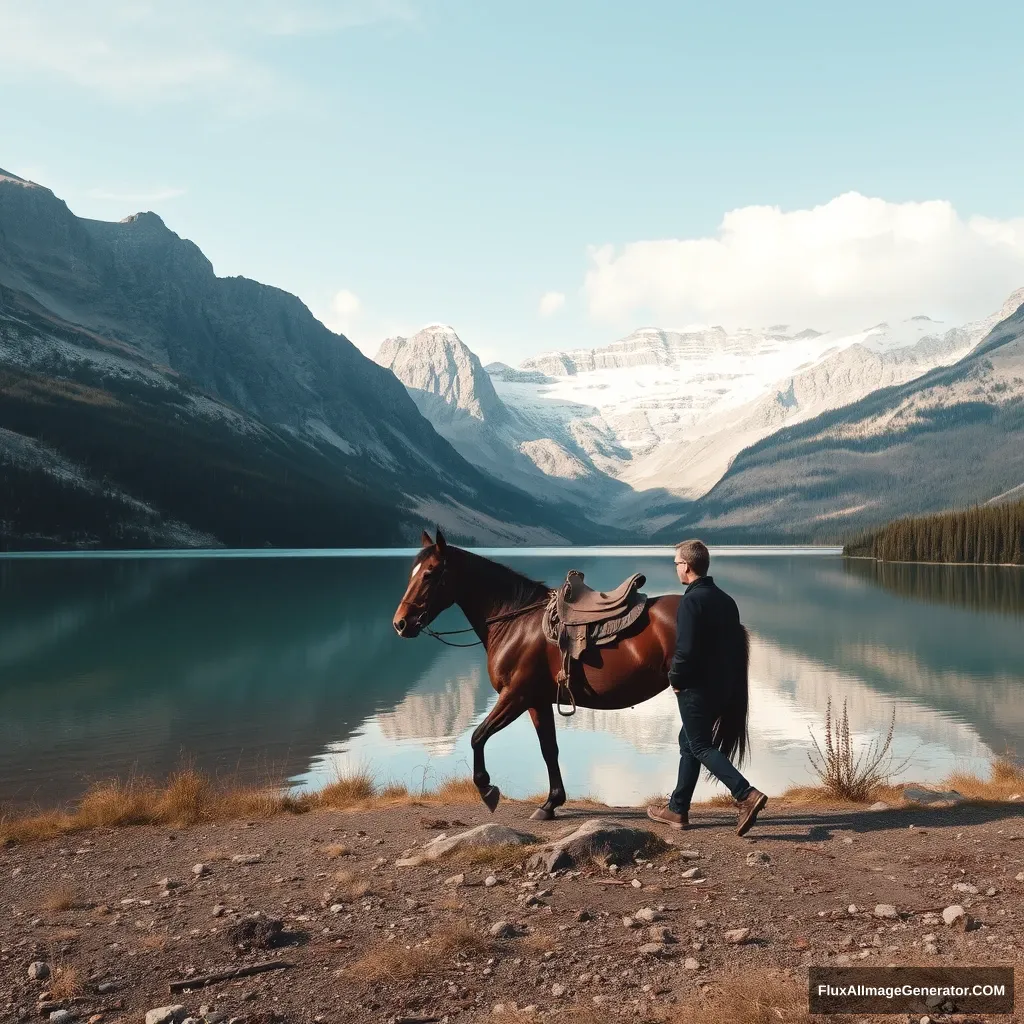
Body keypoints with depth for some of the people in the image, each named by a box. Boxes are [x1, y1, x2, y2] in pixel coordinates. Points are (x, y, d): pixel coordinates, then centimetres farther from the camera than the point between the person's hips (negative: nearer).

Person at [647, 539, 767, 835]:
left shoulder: (692, 600, -18)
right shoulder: (725, 600, 10)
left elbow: (686, 649, -25)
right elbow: (734, 643, 13)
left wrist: (675, 678, -10)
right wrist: (720, 672, 16)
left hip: (694, 688, -9)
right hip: (719, 686, 9)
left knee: (700, 746, 0)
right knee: (688, 742, 17)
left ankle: (746, 794, -14)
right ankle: (677, 810, 24)